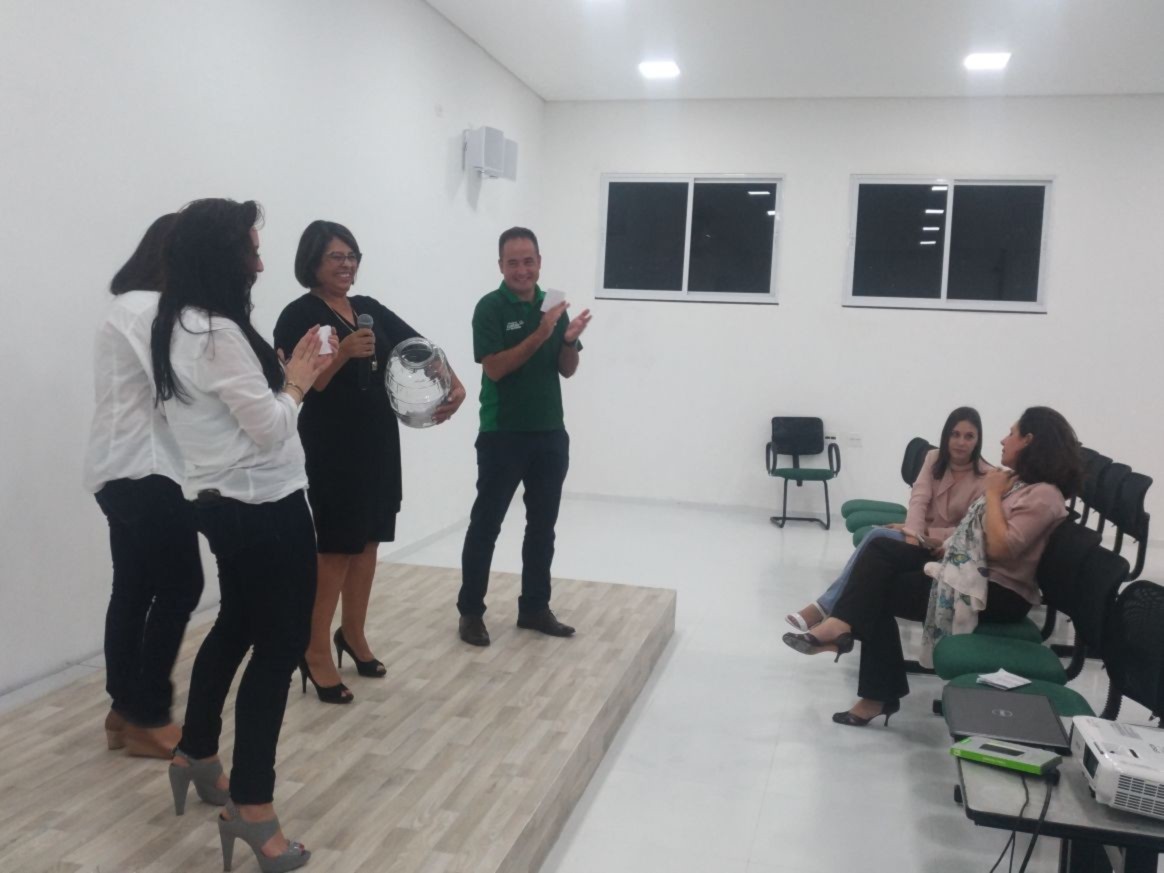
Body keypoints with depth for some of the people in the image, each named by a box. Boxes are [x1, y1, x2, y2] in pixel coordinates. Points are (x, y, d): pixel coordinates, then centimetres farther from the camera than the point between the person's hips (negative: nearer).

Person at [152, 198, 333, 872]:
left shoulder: (178, 327, 9)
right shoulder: (219, 334, -22)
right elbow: (270, 430, -20)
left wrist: (286, 379, 6)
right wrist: (295, 384, -5)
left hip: (224, 503, 10)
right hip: (263, 508, -10)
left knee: (237, 627, 24)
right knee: (279, 645, 1)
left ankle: (197, 757, 41)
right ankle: (251, 810, 10)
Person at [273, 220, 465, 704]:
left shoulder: (370, 308, 11)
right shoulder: (299, 316, -9)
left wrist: (453, 384, -5)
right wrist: (344, 353, -29)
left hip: (377, 440, 7)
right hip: (330, 447, -7)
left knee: (367, 541, 13)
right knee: (335, 547, -4)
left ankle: (353, 634, 29)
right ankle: (316, 653, 8)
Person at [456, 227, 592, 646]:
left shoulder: (552, 305, 9)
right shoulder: (490, 307, -7)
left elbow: (567, 369, 9)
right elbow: (494, 368, -16)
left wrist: (570, 340, -12)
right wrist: (539, 335, -24)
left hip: (550, 434, 6)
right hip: (502, 436, -5)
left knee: (543, 525, 11)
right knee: (485, 525, 1)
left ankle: (534, 607, 22)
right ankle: (471, 611, 11)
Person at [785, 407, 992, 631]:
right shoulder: (934, 458, 3)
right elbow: (918, 498, -11)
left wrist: (922, 533, -22)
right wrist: (912, 537, -29)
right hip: (921, 539, 4)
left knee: (878, 537, -29)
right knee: (876, 538, -29)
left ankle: (826, 607, -27)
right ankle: (827, 608, -30)